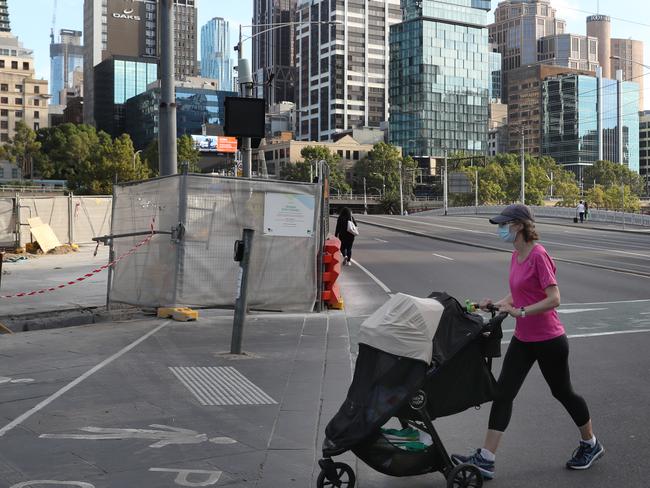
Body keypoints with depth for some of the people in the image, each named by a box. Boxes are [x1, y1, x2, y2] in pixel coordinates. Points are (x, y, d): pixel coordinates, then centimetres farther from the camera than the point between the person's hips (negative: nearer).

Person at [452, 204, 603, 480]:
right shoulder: (516, 256, 6)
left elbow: (553, 299, -26)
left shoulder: (538, 255, -20)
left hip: (548, 340, -8)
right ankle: (485, 459, 2)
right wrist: (499, 304, 0)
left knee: (562, 392, 11)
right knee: (503, 392, 1)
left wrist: (520, 312, -28)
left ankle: (591, 445, 36)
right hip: (523, 340, 8)